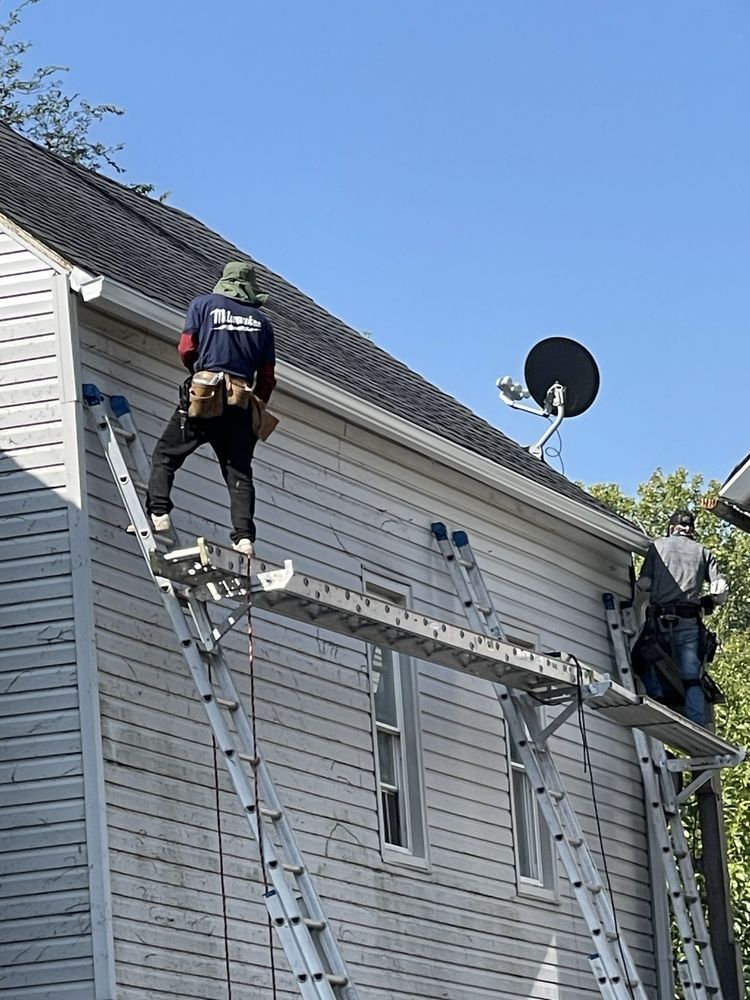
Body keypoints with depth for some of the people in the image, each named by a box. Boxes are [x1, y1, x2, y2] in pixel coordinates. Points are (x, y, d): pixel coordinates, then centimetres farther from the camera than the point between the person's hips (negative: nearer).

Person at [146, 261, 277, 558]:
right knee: (239, 471, 3)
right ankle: (244, 536, -13)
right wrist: (258, 408, 25)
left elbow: (186, 348, 2)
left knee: (165, 454, 10)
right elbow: (267, 376, 13)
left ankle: (158, 512, -7)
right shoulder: (262, 321, 17)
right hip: (242, 401, 2)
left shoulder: (204, 304, 10)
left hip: (204, 395, -2)